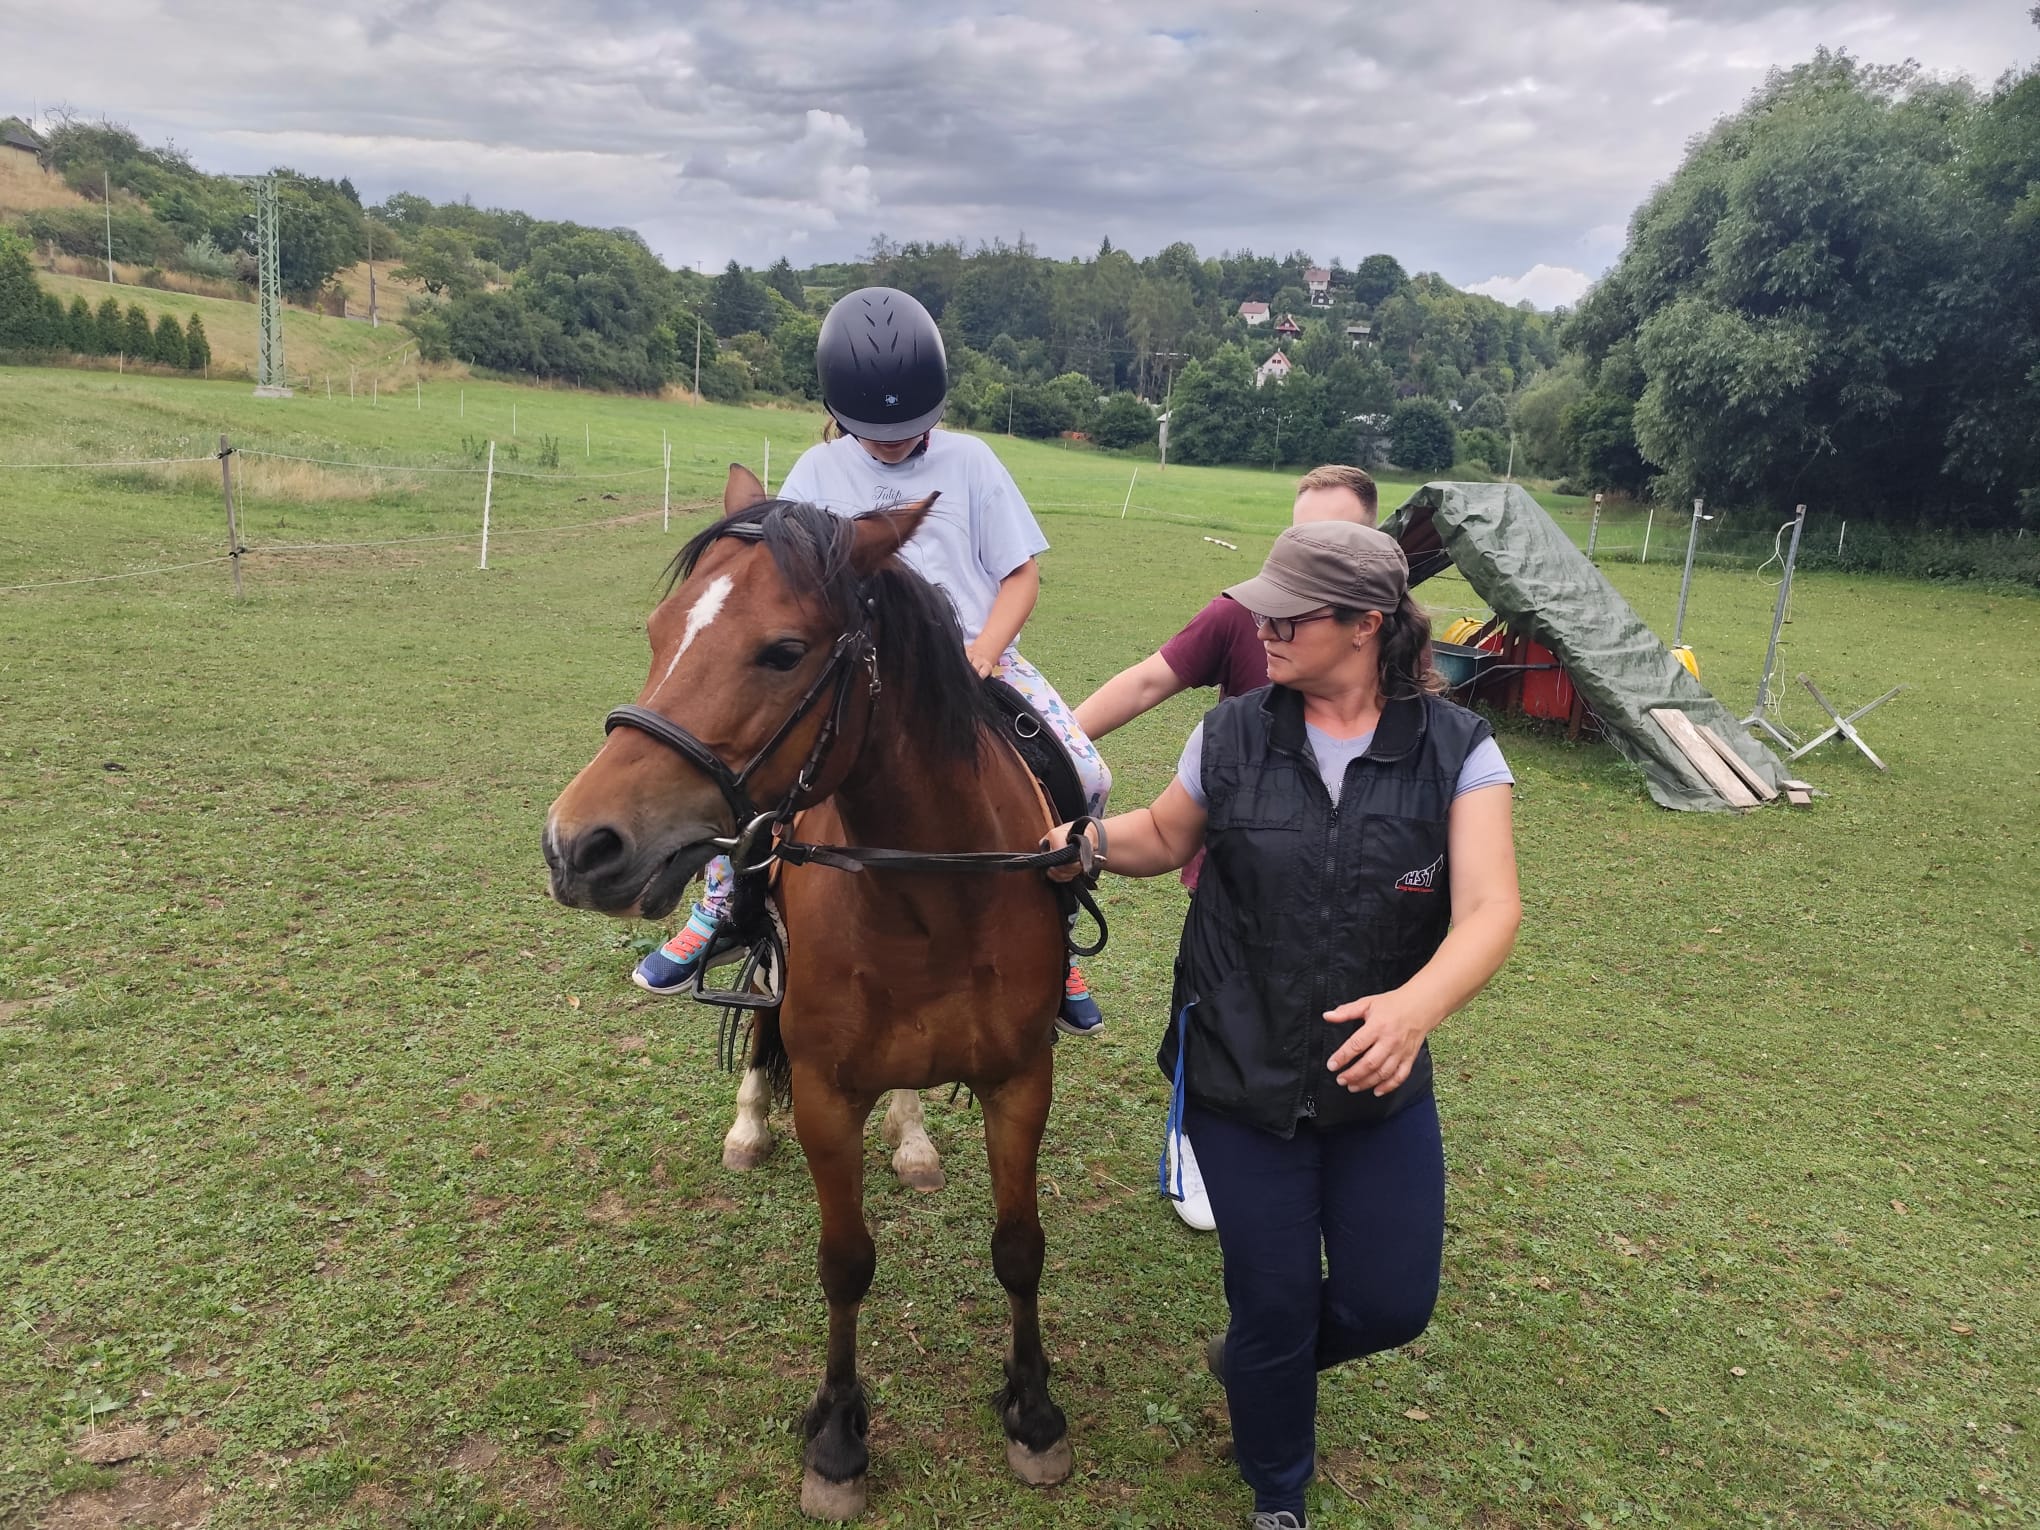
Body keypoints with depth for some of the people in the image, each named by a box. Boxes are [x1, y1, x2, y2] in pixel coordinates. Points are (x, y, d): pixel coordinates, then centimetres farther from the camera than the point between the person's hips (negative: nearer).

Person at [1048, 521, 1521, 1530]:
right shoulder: (1232, 736, -7)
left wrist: (1418, 1002, -42)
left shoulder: (1456, 750, -11)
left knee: (1391, 1304, 9)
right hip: (1240, 1077, 0)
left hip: (1381, 1080, 1)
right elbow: (1167, 836, 10)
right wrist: (1094, 841, -11)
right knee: (1275, 1304, 10)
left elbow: (1490, 908, -22)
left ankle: (1251, 1360, 45)